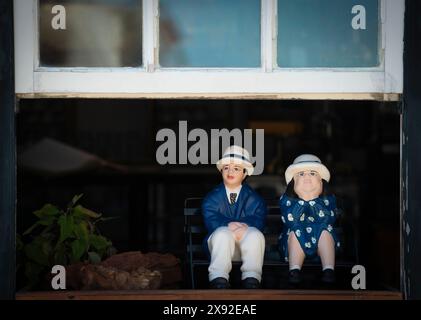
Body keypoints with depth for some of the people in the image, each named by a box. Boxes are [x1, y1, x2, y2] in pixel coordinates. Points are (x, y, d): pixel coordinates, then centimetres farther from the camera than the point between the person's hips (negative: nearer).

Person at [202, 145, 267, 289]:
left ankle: (251, 279, -45)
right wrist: (229, 225, -25)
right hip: (220, 244, 0)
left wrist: (237, 225, -28)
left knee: (254, 233, -33)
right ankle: (219, 280, -48)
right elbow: (211, 220, -6)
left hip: (246, 245, 0)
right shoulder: (212, 198, 11)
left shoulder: (254, 199, 11)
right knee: (223, 233, -35)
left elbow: (258, 220, -7)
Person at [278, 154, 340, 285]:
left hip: (321, 243, 0)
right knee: (294, 230, -29)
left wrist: (313, 200, -27)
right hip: (293, 244, 0)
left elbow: (329, 220, -20)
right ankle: (294, 271, -39)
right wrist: (303, 200, -26)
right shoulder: (286, 199, -1)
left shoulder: (329, 199, 0)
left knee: (325, 229, -27)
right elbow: (290, 220, -21)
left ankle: (328, 270, -38)